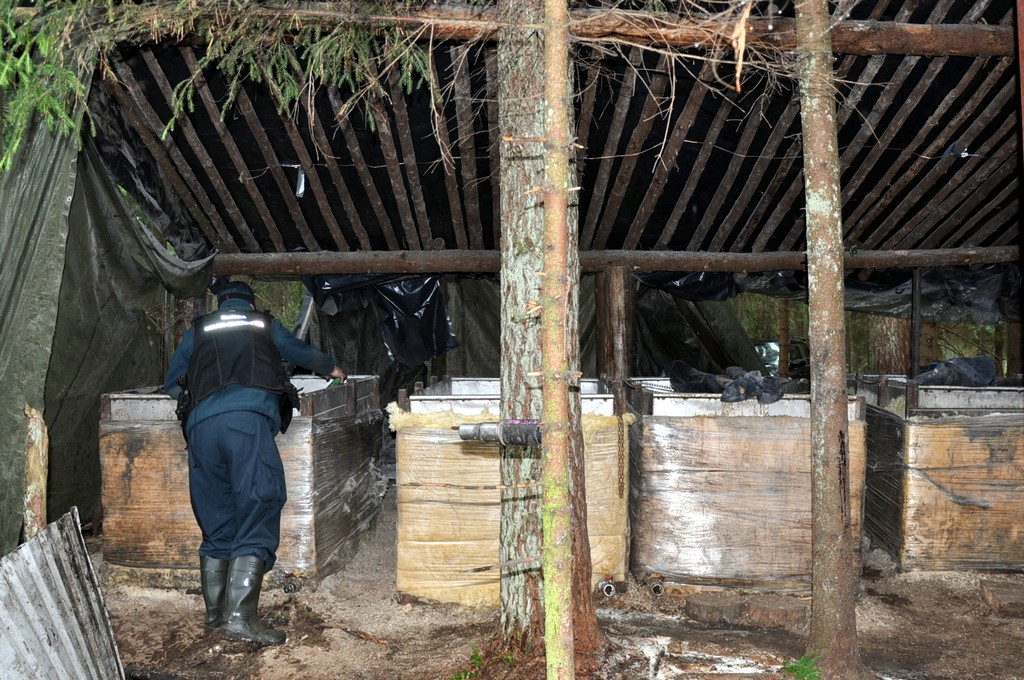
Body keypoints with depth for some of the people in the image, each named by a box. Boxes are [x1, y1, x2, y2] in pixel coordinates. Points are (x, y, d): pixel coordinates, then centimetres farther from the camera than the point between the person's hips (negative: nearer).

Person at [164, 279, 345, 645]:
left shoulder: (197, 331, 29)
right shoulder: (265, 325, 27)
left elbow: (171, 385, 32)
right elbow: (303, 353, 43)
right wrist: (332, 368, 62)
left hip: (200, 422, 4)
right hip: (248, 414, -3)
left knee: (216, 523, 11)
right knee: (258, 511, -7)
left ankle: (215, 614, 16)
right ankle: (239, 617, -15)